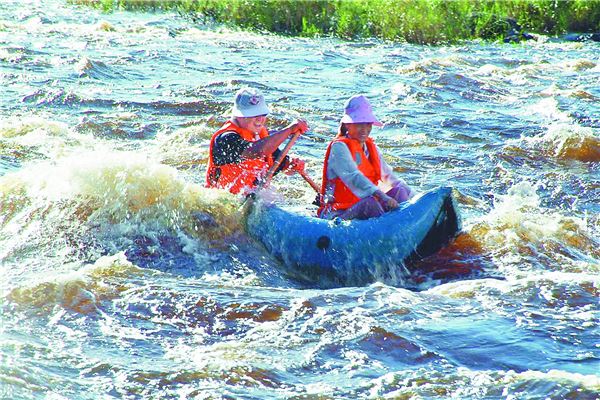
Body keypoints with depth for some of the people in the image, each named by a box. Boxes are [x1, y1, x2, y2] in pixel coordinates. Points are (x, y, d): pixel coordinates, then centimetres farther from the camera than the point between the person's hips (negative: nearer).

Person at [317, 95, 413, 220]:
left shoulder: (370, 147, 15)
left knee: (399, 192, -10)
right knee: (369, 203, -36)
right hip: (337, 214, -8)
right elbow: (353, 177, -28)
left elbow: (388, 176, 13)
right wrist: (382, 197, -41)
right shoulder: (339, 147, -12)